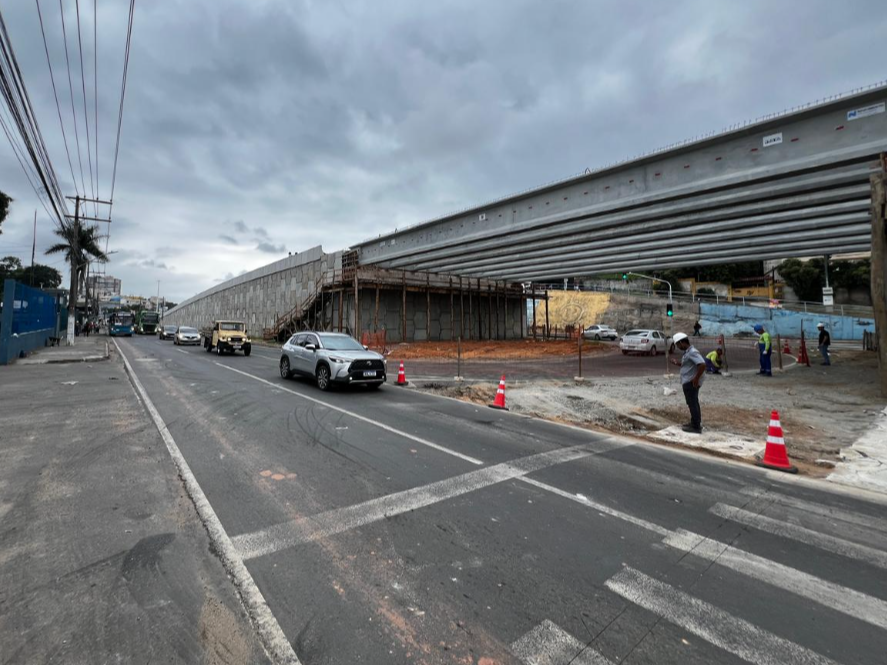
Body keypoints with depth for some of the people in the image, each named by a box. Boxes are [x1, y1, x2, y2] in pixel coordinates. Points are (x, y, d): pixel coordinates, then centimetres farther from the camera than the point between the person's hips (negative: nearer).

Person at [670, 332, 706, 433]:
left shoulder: (692, 352, -20)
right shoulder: (688, 352, 12)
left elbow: (702, 365, -29)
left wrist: (696, 378, -24)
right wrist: (677, 363, 13)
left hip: (690, 383, -10)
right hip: (688, 382, 10)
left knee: (692, 404, -3)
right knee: (694, 403, 19)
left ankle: (696, 427, 4)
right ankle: (695, 423, 31)